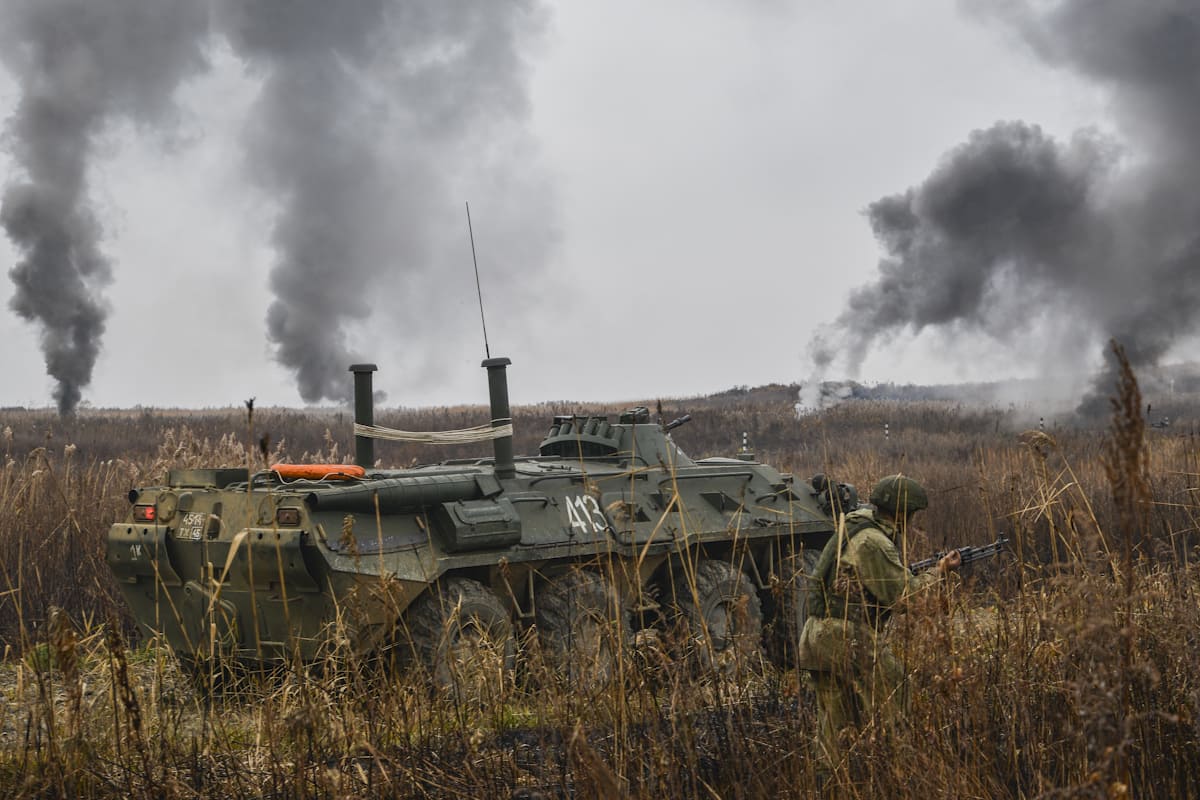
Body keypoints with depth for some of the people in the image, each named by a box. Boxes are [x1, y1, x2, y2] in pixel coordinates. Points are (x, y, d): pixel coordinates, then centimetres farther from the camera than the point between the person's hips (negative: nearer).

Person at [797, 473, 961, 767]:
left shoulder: (852, 530, 17)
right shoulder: (873, 542, -14)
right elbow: (905, 595, -13)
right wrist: (941, 571, 1)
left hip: (817, 639, 9)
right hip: (851, 641, -9)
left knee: (832, 726, 12)